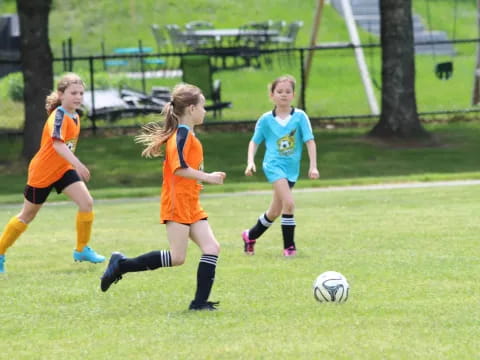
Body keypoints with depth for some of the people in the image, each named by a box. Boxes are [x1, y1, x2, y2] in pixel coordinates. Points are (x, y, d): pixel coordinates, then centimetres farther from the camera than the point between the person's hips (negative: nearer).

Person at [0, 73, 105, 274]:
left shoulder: (74, 117, 3)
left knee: (87, 203, -12)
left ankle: (82, 250, 2)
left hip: (63, 169, 7)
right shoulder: (59, 116, -24)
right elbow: (57, 144, -40)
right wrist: (78, 164, -51)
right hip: (42, 172, -7)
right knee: (27, 216, 6)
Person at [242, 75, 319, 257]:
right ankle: (289, 246, -12)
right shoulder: (266, 119, -3)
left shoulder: (300, 117, -4)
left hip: (292, 167, 3)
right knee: (288, 203, -22)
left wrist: (313, 166, -11)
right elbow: (254, 141, 9)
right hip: (274, 165, -3)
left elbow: (310, 141, -3)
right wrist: (250, 162, -5)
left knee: (275, 211, 12)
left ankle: (250, 236, 36)